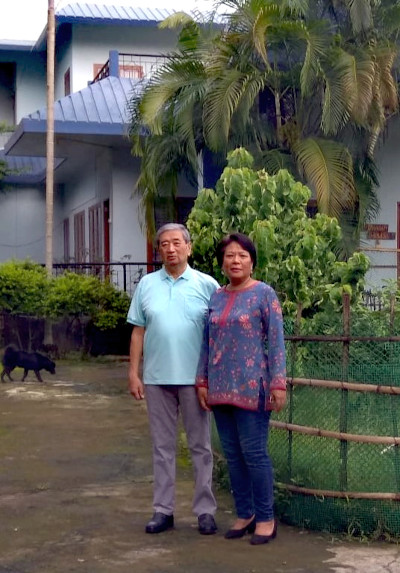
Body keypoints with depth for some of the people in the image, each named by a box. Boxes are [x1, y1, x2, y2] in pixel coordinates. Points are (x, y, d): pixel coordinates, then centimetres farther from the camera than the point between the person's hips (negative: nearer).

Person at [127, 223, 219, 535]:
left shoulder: (207, 285, -1)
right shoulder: (147, 284, 5)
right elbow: (138, 332, 7)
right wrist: (133, 373, 2)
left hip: (195, 378, -2)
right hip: (157, 378, 2)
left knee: (200, 446, 6)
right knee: (163, 446, 9)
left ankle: (205, 510, 13)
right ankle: (163, 510, 16)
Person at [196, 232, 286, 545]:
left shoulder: (264, 294, -4)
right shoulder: (216, 297, 12)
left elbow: (276, 341, -7)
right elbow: (207, 342, 15)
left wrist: (278, 383, -12)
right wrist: (202, 380, 10)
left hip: (251, 387, -6)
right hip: (221, 387, 6)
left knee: (254, 452, -4)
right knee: (232, 453, 9)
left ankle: (265, 518, 8)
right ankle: (245, 514, 20)